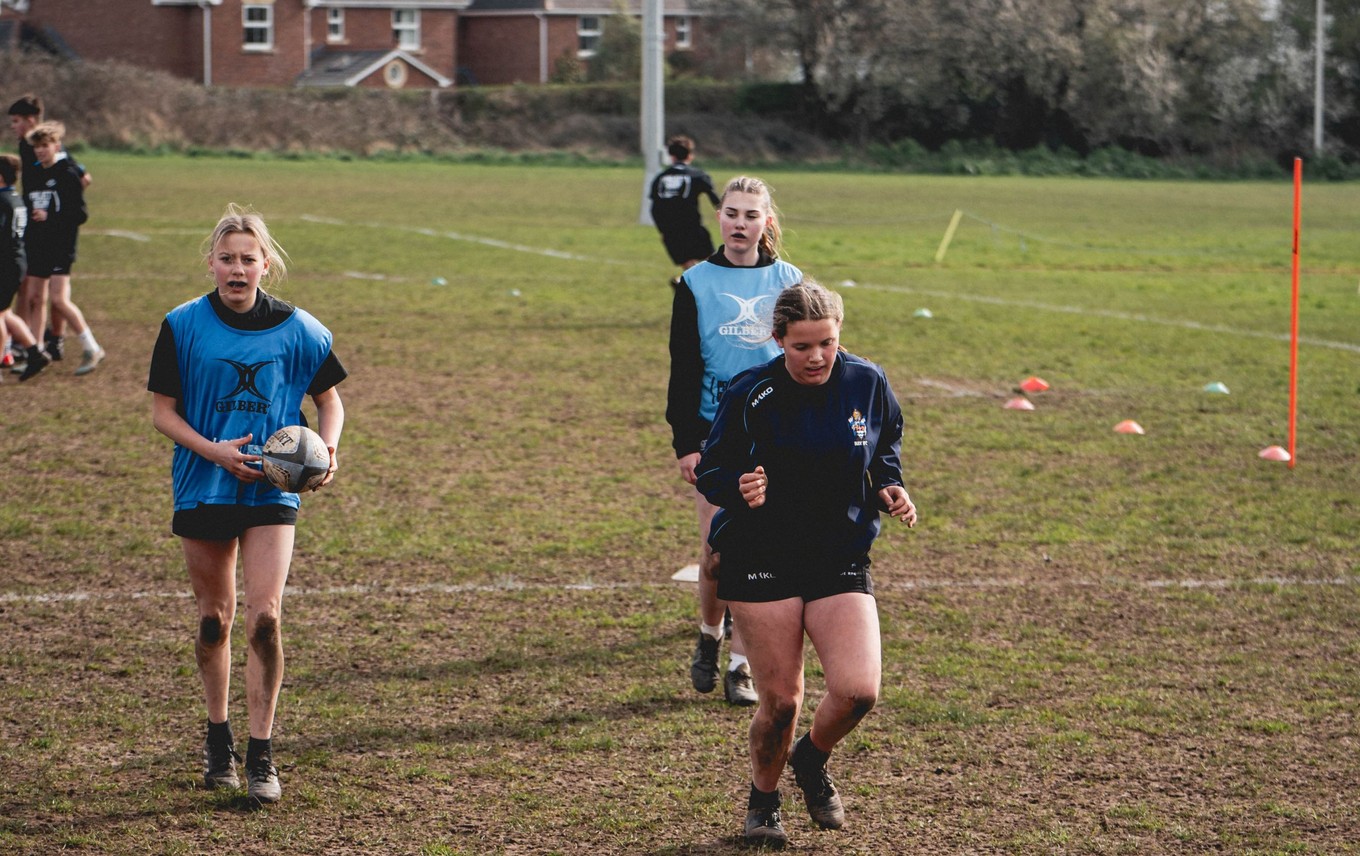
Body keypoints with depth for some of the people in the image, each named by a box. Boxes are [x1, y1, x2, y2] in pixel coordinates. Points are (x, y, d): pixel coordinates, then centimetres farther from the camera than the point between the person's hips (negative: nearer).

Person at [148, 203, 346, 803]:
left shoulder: (296, 329, -2)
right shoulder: (183, 326, -4)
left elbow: (328, 400, 10)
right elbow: (163, 412, -1)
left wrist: (328, 446, -10)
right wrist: (215, 451, -16)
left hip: (271, 490, -1)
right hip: (203, 488, 1)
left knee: (264, 617, -11)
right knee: (214, 619, 10)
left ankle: (261, 754, -2)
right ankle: (218, 739, 29)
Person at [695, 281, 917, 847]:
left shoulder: (867, 384, -3)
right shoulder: (750, 394, -11)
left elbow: (886, 448, 16)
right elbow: (711, 471, -3)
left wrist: (889, 489, -4)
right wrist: (739, 487, -25)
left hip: (841, 558, 2)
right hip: (761, 560, -2)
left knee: (857, 691, -14)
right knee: (780, 700, -1)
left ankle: (812, 760, 20)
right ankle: (763, 798, 29)